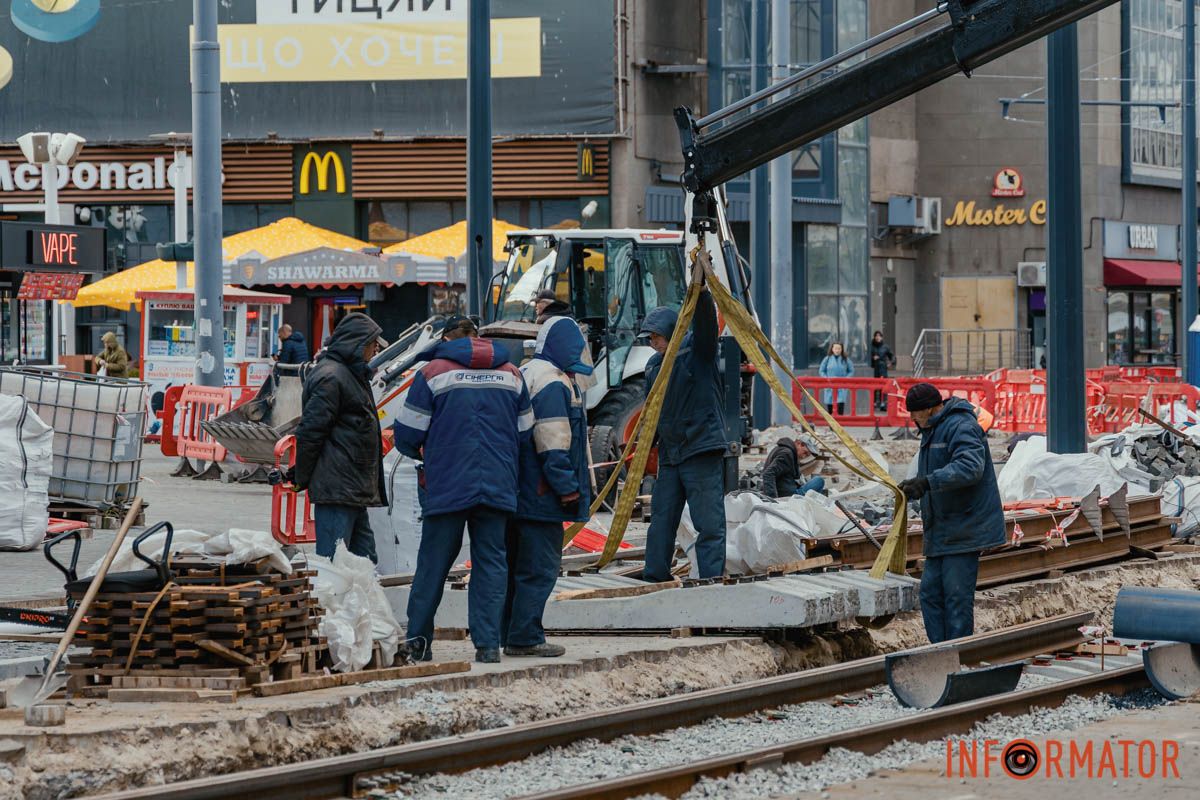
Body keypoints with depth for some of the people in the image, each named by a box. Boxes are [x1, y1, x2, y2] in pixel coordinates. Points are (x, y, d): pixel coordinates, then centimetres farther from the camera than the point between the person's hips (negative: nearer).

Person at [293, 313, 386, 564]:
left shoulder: (351, 374, 20)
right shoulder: (331, 378, -14)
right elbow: (310, 430, -16)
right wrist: (303, 478, -11)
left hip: (353, 491, 11)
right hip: (336, 491, -11)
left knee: (364, 559, 12)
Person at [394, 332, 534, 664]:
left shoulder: (433, 373, -1)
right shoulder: (512, 375, 10)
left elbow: (407, 434, 0)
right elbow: (525, 433, 15)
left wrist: (418, 452, 22)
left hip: (447, 487, -2)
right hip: (498, 487, 2)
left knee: (433, 562, 6)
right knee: (490, 562, 5)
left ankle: (417, 641, 9)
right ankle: (487, 643, -3)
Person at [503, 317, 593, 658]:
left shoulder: (523, 377, 17)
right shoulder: (554, 384, -14)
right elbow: (553, 447, -19)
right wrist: (569, 489, -15)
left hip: (517, 493, 10)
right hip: (541, 497, -10)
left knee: (516, 564, 15)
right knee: (540, 566, -7)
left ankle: (510, 633, 19)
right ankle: (525, 637, -8)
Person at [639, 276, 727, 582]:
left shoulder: (697, 350, -4)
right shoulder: (654, 365, 14)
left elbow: (705, 320, -22)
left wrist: (701, 290, -38)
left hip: (701, 450, -7)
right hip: (669, 453, 7)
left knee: (709, 522, -7)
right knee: (661, 520, 10)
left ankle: (712, 580, -6)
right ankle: (654, 580, 17)